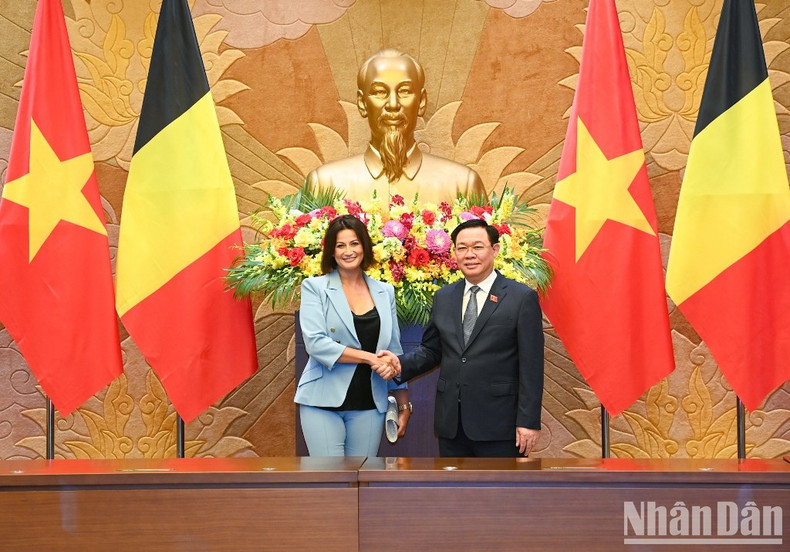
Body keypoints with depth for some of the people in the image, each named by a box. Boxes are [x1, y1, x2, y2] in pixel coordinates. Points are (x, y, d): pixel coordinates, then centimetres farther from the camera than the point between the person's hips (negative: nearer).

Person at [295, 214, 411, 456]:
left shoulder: (385, 291, 11)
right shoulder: (315, 288, 0)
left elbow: (394, 352, 14)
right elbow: (315, 343, -12)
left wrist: (404, 406, 12)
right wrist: (369, 358, -16)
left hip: (368, 406, 3)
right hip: (324, 402, -3)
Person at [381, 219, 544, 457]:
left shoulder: (522, 298, -5)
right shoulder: (443, 297, 10)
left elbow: (531, 366, -7)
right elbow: (431, 350, 16)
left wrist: (528, 421, -12)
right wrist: (401, 364, -4)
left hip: (498, 424, -5)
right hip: (451, 422, 5)